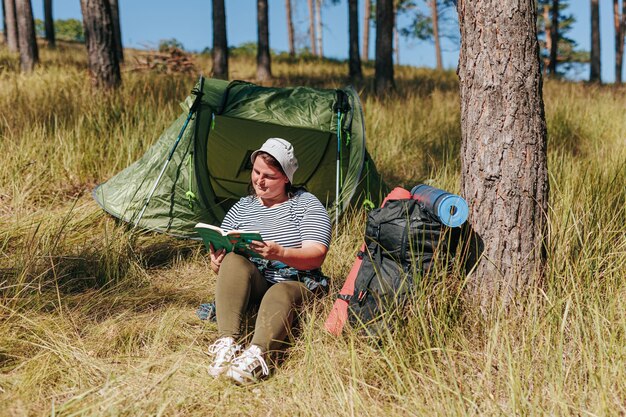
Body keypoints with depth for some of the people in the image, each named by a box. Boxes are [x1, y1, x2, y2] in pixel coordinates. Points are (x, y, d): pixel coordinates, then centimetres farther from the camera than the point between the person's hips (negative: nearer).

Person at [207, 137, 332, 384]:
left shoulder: (307, 204, 2)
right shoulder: (241, 208, 14)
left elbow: (316, 256, -10)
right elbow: (221, 251, 12)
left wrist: (279, 253, -29)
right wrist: (216, 263, -14)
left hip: (297, 285, -3)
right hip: (253, 288, 3)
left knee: (279, 295, -38)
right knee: (233, 262, -29)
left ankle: (256, 355, -62)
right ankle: (227, 342, -41)